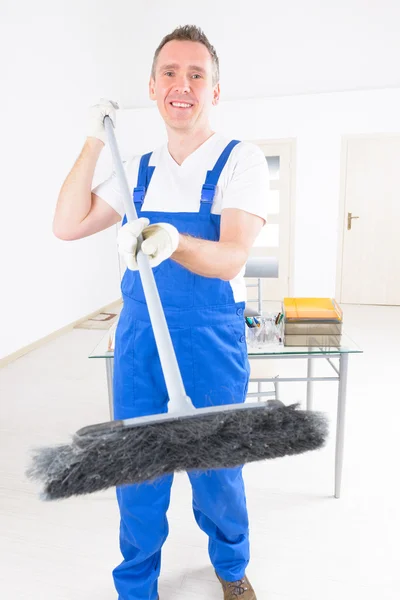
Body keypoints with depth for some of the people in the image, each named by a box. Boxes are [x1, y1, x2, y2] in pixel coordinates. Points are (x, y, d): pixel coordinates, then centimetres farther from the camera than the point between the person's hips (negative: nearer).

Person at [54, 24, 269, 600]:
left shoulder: (241, 159, -3)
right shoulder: (139, 169, 11)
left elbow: (230, 257, -15)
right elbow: (67, 226, 6)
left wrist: (172, 242, -35)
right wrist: (94, 142, 3)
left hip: (212, 341, -3)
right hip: (138, 337, 4)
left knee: (217, 472, 11)